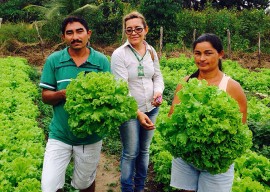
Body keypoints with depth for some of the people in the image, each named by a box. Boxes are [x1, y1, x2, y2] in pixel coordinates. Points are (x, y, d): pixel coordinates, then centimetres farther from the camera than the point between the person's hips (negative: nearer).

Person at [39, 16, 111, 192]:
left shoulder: (102, 61, -5)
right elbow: (46, 96, -2)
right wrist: (63, 93, -22)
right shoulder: (53, 60, -4)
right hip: (59, 135, 0)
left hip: (90, 137, 0)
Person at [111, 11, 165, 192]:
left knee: (145, 150, 18)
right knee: (131, 153, 6)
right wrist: (137, 113, -25)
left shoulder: (151, 51, 2)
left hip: (151, 109, 5)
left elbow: (158, 76, 10)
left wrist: (159, 92, -12)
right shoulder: (119, 54, -14)